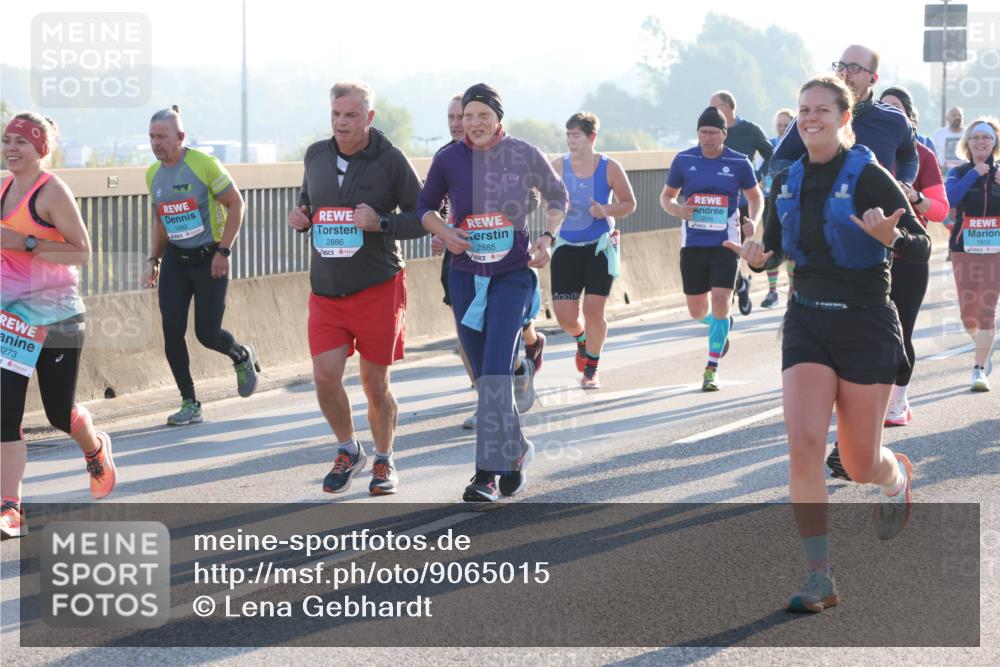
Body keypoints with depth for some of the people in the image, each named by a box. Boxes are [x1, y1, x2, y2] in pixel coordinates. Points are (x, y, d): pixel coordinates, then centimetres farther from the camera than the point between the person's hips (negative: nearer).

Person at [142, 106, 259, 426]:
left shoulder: (204, 165, -14)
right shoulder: (153, 174, 6)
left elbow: (235, 204, -10)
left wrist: (223, 251, -15)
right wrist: (154, 260, 12)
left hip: (210, 258, -5)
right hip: (175, 258, 5)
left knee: (207, 332, -6)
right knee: (172, 331, -7)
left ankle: (242, 357, 30)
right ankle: (190, 405, 3)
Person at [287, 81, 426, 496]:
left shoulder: (390, 160, -7)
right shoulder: (316, 155, 6)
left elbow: (423, 219, -5)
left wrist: (380, 223, -21)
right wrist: (299, 219, 1)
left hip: (377, 288, -3)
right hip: (326, 290, 3)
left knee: (375, 384, 4)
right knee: (325, 377, -7)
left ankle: (383, 461, 26)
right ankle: (348, 451, 19)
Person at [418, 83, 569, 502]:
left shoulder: (524, 155, -5)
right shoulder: (448, 160, -2)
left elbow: (557, 196, 11)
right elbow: (426, 207, 13)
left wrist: (547, 238, -4)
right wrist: (444, 233, -7)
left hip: (513, 276, -3)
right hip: (465, 276, 3)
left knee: (495, 372, -16)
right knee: (484, 376, 9)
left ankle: (489, 471, -15)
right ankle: (515, 452, 28)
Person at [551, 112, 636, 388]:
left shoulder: (609, 167, -5)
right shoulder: (558, 166, -1)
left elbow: (629, 204, 3)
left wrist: (606, 210, -16)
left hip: (600, 247, -2)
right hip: (566, 247, 2)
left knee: (594, 310, -9)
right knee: (564, 314, -5)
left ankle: (591, 369, 13)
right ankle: (582, 340, 33)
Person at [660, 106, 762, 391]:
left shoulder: (739, 163, -1)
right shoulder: (684, 160, 2)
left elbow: (755, 196, 12)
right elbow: (667, 196, 12)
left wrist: (753, 221, -8)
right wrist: (677, 209, -11)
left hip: (725, 243, -2)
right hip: (693, 244, 2)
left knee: (720, 302, -14)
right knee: (697, 311, 7)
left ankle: (712, 369, -5)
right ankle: (719, 326, 45)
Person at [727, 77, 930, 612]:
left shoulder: (868, 176, -10)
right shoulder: (787, 182, 5)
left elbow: (922, 250, -11)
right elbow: (774, 248, 16)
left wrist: (891, 236, -33)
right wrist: (756, 258, -7)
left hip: (866, 327, -3)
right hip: (807, 324, 4)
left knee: (860, 464, 5)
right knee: (803, 444, -16)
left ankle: (897, 477, 45)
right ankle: (819, 578, -10)